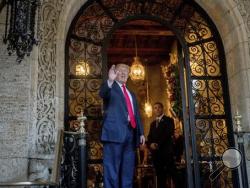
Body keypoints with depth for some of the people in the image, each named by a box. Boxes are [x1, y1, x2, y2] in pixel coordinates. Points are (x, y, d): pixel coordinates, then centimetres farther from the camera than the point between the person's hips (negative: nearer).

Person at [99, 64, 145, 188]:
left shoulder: (131, 94, 27)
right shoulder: (110, 87, 7)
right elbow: (102, 94, -18)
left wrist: (141, 132, 15)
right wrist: (110, 81, -37)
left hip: (130, 132, 7)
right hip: (115, 131, -7)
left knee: (128, 171, 9)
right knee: (112, 169, -9)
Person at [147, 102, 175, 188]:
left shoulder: (169, 120, 7)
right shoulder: (153, 124, 24)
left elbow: (169, 134, -7)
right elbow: (149, 137, 15)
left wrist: (158, 144, -16)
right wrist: (151, 144, -8)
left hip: (166, 151, -5)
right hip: (155, 152, 5)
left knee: (172, 173, -11)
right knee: (160, 175, 3)